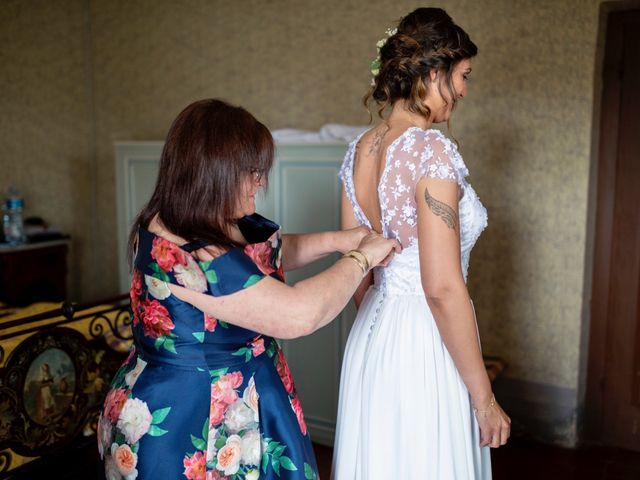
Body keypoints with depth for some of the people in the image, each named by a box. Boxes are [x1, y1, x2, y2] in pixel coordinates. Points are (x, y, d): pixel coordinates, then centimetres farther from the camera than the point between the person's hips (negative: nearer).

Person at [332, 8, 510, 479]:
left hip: (372, 335, 8)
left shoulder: (359, 149, 3)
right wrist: (484, 397, -14)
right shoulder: (432, 150, -20)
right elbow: (443, 288, -23)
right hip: (423, 340, -8)